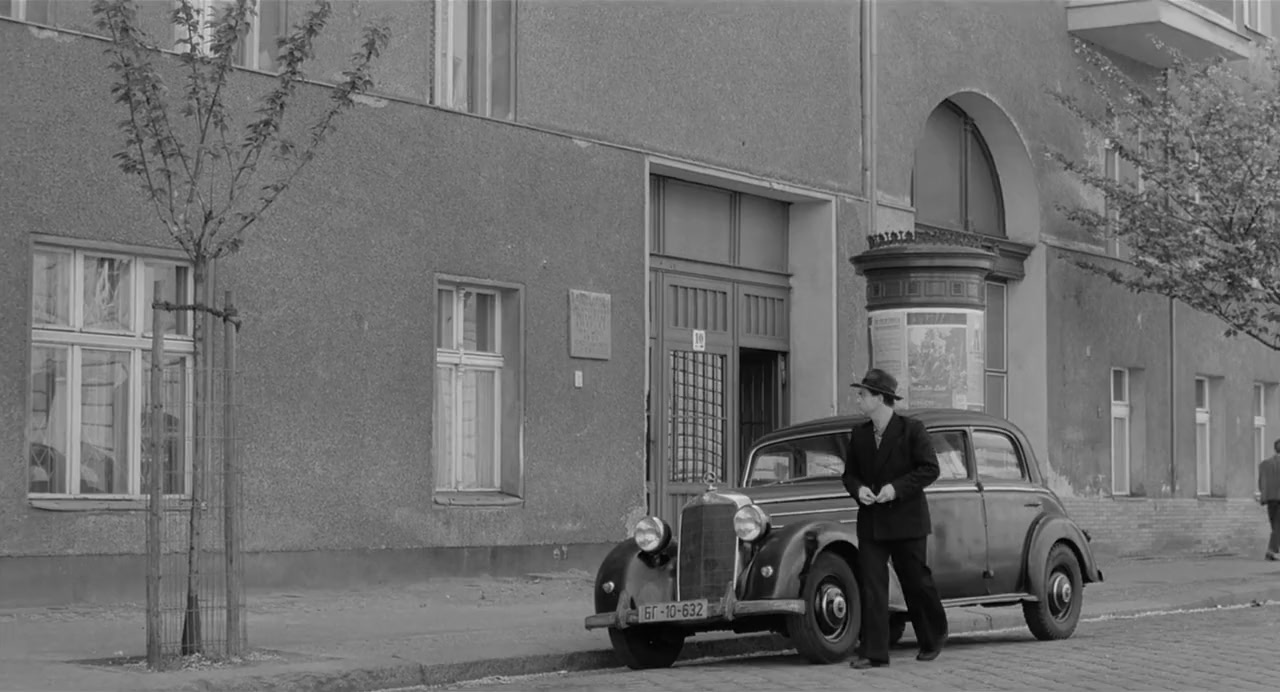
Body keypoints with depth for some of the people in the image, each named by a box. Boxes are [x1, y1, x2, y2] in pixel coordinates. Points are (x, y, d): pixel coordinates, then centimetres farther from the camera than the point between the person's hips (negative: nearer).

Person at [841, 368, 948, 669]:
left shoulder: (912, 429, -6)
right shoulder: (859, 434, 9)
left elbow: (930, 469, -10)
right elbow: (849, 473, 14)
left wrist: (897, 487, -20)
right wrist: (858, 488, -8)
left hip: (906, 518, -4)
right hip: (871, 521, 4)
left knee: (917, 582, 7)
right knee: (871, 585, -5)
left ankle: (934, 637, 30)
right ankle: (873, 652, -5)